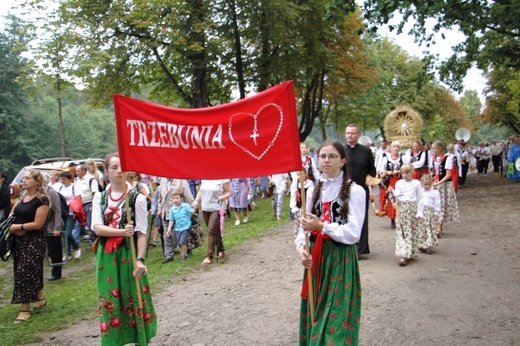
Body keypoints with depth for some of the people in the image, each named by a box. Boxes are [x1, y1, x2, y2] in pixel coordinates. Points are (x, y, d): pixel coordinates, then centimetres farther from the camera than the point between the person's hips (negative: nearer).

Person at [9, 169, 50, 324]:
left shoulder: (41, 200, -15)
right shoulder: (21, 197, 9)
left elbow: (38, 224, -18)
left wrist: (17, 226, -11)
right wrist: (13, 227, -10)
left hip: (34, 240, -7)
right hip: (20, 239, 8)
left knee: (25, 271, -7)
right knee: (32, 271, 14)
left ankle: (25, 309, 0)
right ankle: (40, 298, 31)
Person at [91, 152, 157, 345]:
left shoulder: (137, 198, -7)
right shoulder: (99, 197, 4)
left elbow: (141, 232, -9)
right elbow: (97, 228, -6)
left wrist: (140, 259, -18)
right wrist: (121, 232, -22)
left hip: (129, 254, -3)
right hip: (106, 256, 4)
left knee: (136, 299, 4)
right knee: (109, 301, 11)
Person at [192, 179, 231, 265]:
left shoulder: (223, 178, -10)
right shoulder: (204, 179, 7)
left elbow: (229, 192, -6)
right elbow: (200, 191, 17)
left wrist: (223, 197, -25)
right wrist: (196, 201, 2)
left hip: (217, 209, -6)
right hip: (205, 209, 6)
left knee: (212, 231, -11)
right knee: (214, 231, 16)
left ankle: (209, 257, -8)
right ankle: (221, 250, 35)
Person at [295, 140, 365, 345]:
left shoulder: (355, 191, -10)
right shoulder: (313, 191, 7)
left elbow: (353, 234, -14)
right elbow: (305, 227, 6)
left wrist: (322, 226, -19)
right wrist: (301, 248, -13)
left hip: (341, 259, -5)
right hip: (316, 257, 5)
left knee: (337, 317, 1)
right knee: (315, 314, 14)